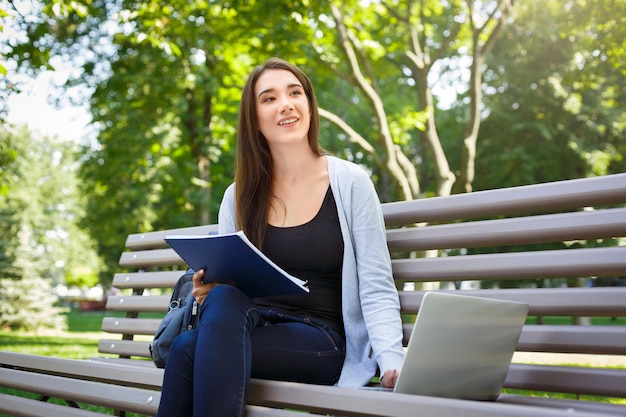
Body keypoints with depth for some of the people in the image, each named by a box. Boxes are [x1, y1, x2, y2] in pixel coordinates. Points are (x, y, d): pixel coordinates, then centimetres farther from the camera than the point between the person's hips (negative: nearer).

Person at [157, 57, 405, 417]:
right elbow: (225, 282, 15)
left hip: (322, 343, -3)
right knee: (223, 297, -33)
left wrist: (391, 361, -22)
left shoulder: (350, 182, 0)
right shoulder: (239, 197, 10)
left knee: (188, 350, -29)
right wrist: (207, 292, -9)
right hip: (249, 328, 4)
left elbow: (377, 289, -6)